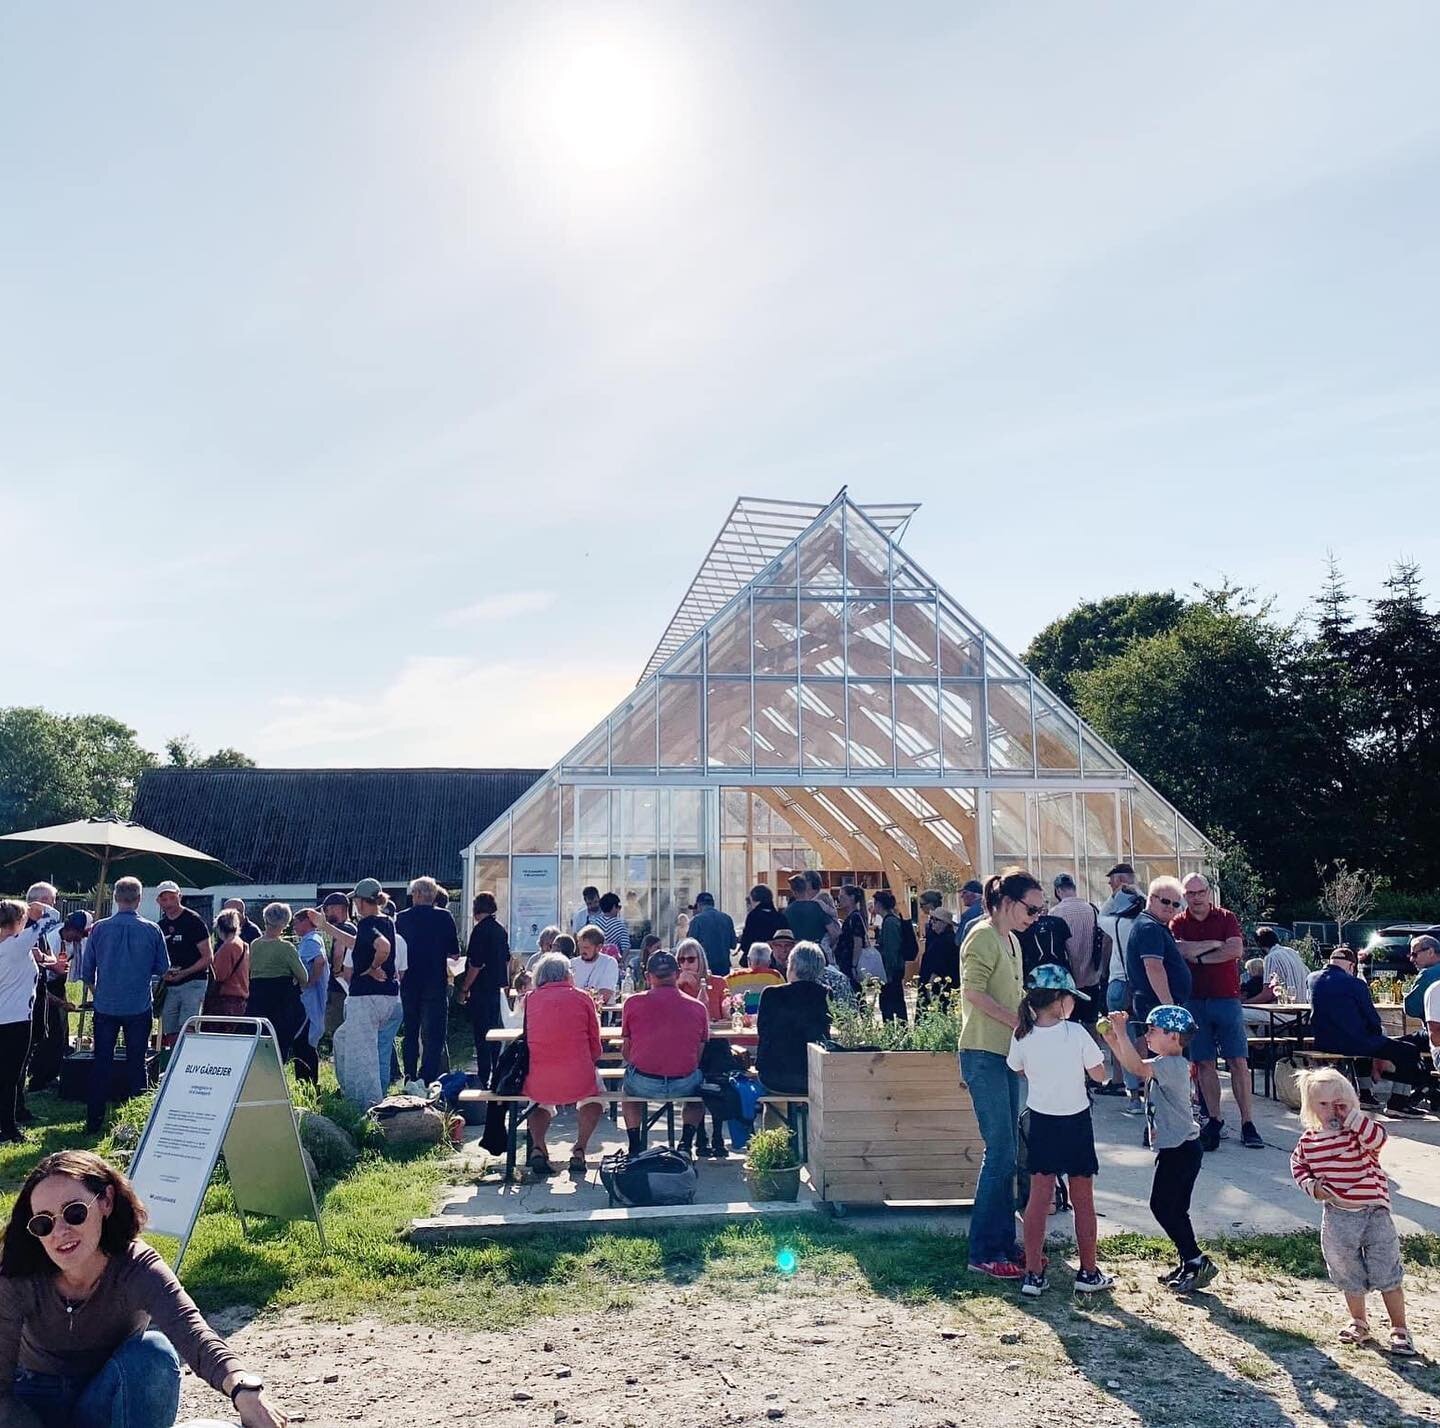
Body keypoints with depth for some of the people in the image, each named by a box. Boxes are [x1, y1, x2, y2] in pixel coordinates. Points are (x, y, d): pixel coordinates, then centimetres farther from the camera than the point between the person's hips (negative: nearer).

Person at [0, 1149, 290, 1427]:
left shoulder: (136, 1268, -28)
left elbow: (194, 1333, -46)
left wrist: (245, 1391, -65)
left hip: (111, 1398, 0)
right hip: (38, 1404, 1)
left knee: (152, 1351, -32)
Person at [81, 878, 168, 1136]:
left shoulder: (100, 928, -5)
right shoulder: (152, 930, -7)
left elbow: (87, 972, 2)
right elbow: (163, 970, 2)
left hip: (105, 1007, 1)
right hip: (140, 1008, -1)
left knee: (101, 1064, 10)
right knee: (137, 1064, 9)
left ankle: (94, 1121, 13)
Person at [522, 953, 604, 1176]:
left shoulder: (531, 999, 9)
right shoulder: (582, 998, 4)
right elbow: (596, 1050, 7)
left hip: (537, 1083, 2)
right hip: (577, 1081, -2)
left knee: (543, 1100, 36)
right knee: (593, 1095, 31)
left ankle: (538, 1147, 13)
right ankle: (580, 1149, 16)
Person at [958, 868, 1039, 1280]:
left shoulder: (1011, 940, 17)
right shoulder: (983, 936, -11)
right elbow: (973, 992, -20)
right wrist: (1019, 1022, -20)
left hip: (1006, 1054, 9)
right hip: (984, 1054, -9)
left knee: (1004, 1155, 12)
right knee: (1000, 1154, -7)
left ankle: (1004, 1242, 20)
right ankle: (984, 1253, 0)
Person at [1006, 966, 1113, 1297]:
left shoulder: (1023, 1036, -8)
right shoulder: (1076, 1033, -17)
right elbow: (1099, 1075, -8)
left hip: (1040, 1121, 2)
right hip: (1076, 1122, -2)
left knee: (1039, 1197, 9)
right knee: (1083, 1199, 12)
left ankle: (1033, 1275, 10)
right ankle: (1089, 1274, 22)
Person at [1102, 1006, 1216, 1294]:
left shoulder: (1172, 1065, -19)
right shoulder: (1166, 1064, 13)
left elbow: (1137, 1067, -33)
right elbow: (1133, 1064, 21)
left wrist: (1121, 1032, -28)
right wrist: (1112, 1039, 8)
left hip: (1180, 1149, -10)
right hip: (1178, 1148, 10)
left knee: (1162, 1206, -7)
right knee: (1174, 1209, 14)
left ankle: (1196, 1261, -2)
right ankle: (1189, 1264, 21)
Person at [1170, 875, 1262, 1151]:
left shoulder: (1227, 918, 4)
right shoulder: (1178, 923, 6)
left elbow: (1237, 950, -11)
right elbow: (1177, 949, -13)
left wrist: (1198, 956, -9)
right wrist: (1214, 944, -9)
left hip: (1227, 999, -1)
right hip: (1193, 1001, 1)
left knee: (1238, 1061, -3)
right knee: (1204, 1063, 4)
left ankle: (1247, 1123, 0)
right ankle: (1213, 1120, 12)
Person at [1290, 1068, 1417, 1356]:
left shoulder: (1360, 1130, -12)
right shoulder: (1309, 1139, -1)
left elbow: (1378, 1139, -34)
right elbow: (1298, 1164, 14)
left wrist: (1352, 1116, -31)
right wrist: (1311, 1185, -3)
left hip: (1374, 1211, -3)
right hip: (1337, 1217, 4)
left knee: (1387, 1275, 4)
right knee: (1349, 1276, 16)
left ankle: (1399, 1330, 20)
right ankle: (1358, 1323, 37)